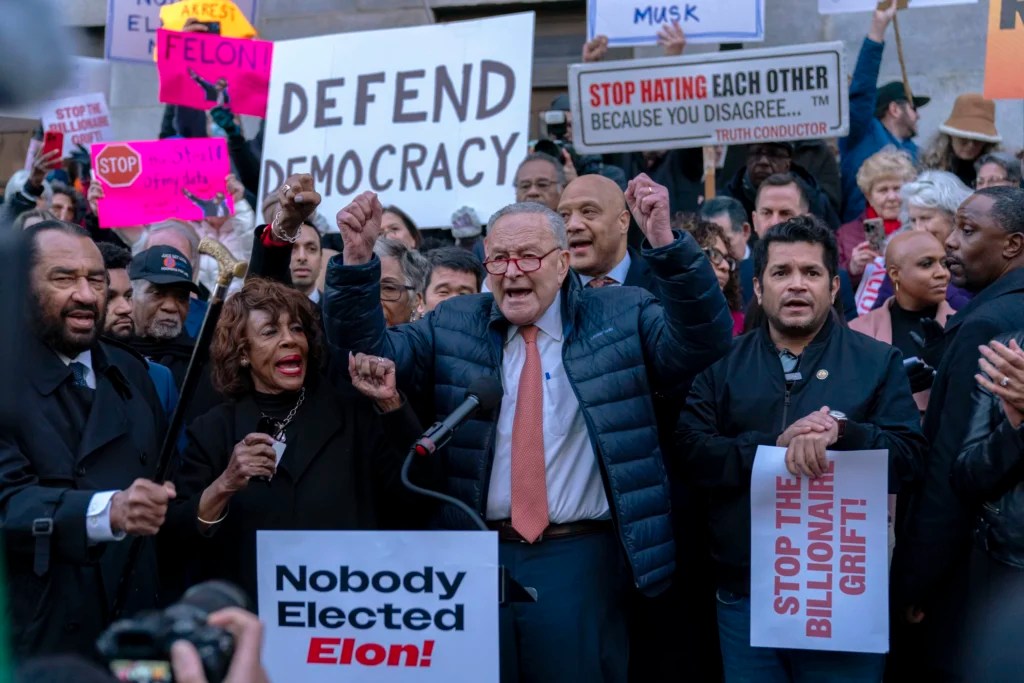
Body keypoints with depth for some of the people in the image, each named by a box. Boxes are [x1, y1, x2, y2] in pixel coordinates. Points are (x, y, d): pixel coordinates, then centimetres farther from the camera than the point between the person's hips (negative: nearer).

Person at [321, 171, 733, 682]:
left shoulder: (620, 318, 2)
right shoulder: (453, 326, 9)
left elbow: (702, 340, -11)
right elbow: (368, 354, 4)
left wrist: (664, 243, -25)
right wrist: (358, 259, -11)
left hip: (581, 561, -2)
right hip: (476, 556, 2)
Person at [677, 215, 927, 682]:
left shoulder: (877, 362, 5)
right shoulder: (721, 363, 7)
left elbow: (909, 457, -5)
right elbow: (691, 454, -5)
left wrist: (841, 433, -23)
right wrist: (776, 445, -19)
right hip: (745, 590, 1)